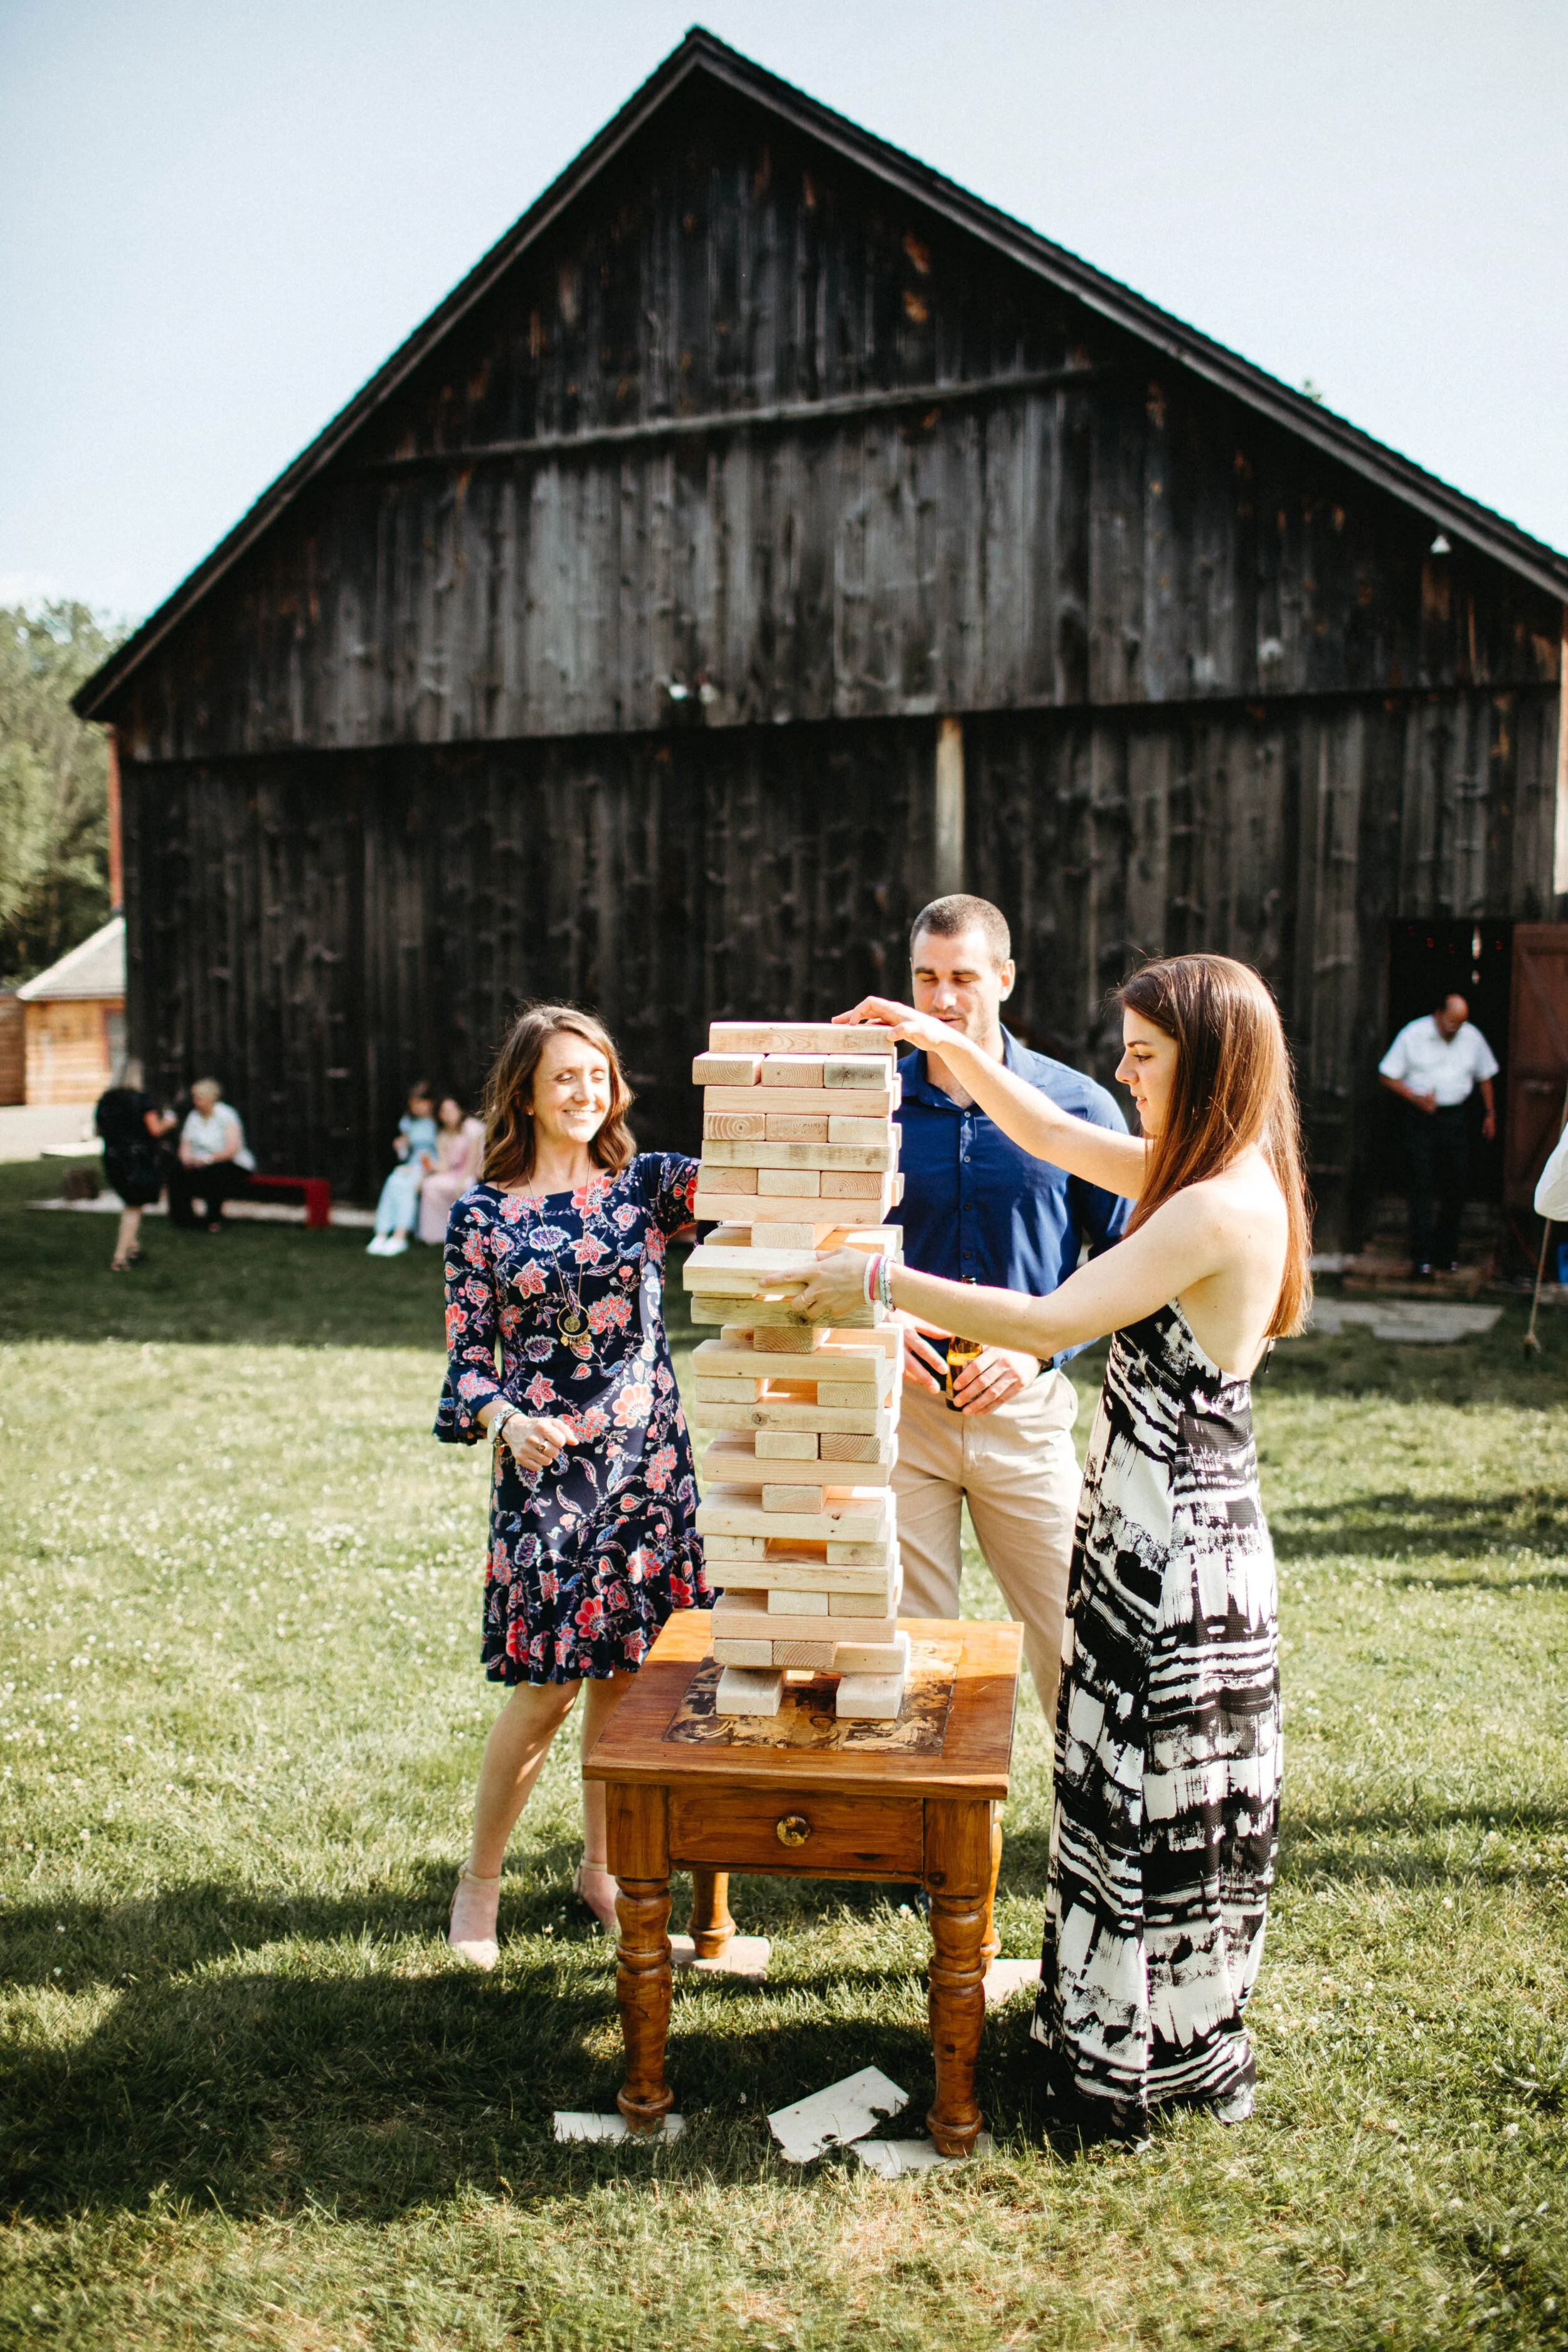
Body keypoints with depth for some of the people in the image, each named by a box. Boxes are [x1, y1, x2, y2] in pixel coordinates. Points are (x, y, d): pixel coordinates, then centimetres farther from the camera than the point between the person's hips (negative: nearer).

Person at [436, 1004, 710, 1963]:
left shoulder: (647, 1183, 5)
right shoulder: (484, 1216, 1)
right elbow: (468, 1357, 1)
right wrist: (506, 1421, -20)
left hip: (649, 1463, 2)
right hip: (542, 1467, -2)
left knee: (625, 1671, 10)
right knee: (548, 1685, 0)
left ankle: (604, 1865, 30)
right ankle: (481, 1878, 20)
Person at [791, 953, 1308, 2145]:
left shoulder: (1220, 1209, -23)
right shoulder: (1217, 1178, 7)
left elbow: (1048, 1322, -26)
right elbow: (1054, 1135, 18)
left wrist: (880, 1281, -22)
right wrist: (945, 1043, 14)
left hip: (1175, 1546, -10)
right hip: (1160, 1534, 10)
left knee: (1151, 1798, 5)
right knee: (1158, 1797, 20)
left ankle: (1137, 2069, 22)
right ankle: (1185, 2049, 36)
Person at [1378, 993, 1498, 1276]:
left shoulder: (1472, 1038, 6)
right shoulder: (1413, 1035, -5)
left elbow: (1485, 1076, 20)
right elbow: (1387, 1076, -4)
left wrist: (1490, 1113, 17)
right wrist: (1416, 1098, -16)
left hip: (1455, 1117, 3)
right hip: (1420, 1117, -3)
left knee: (1456, 1188, 4)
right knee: (1421, 1189, -7)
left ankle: (1447, 1252, 20)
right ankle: (1422, 1258, -5)